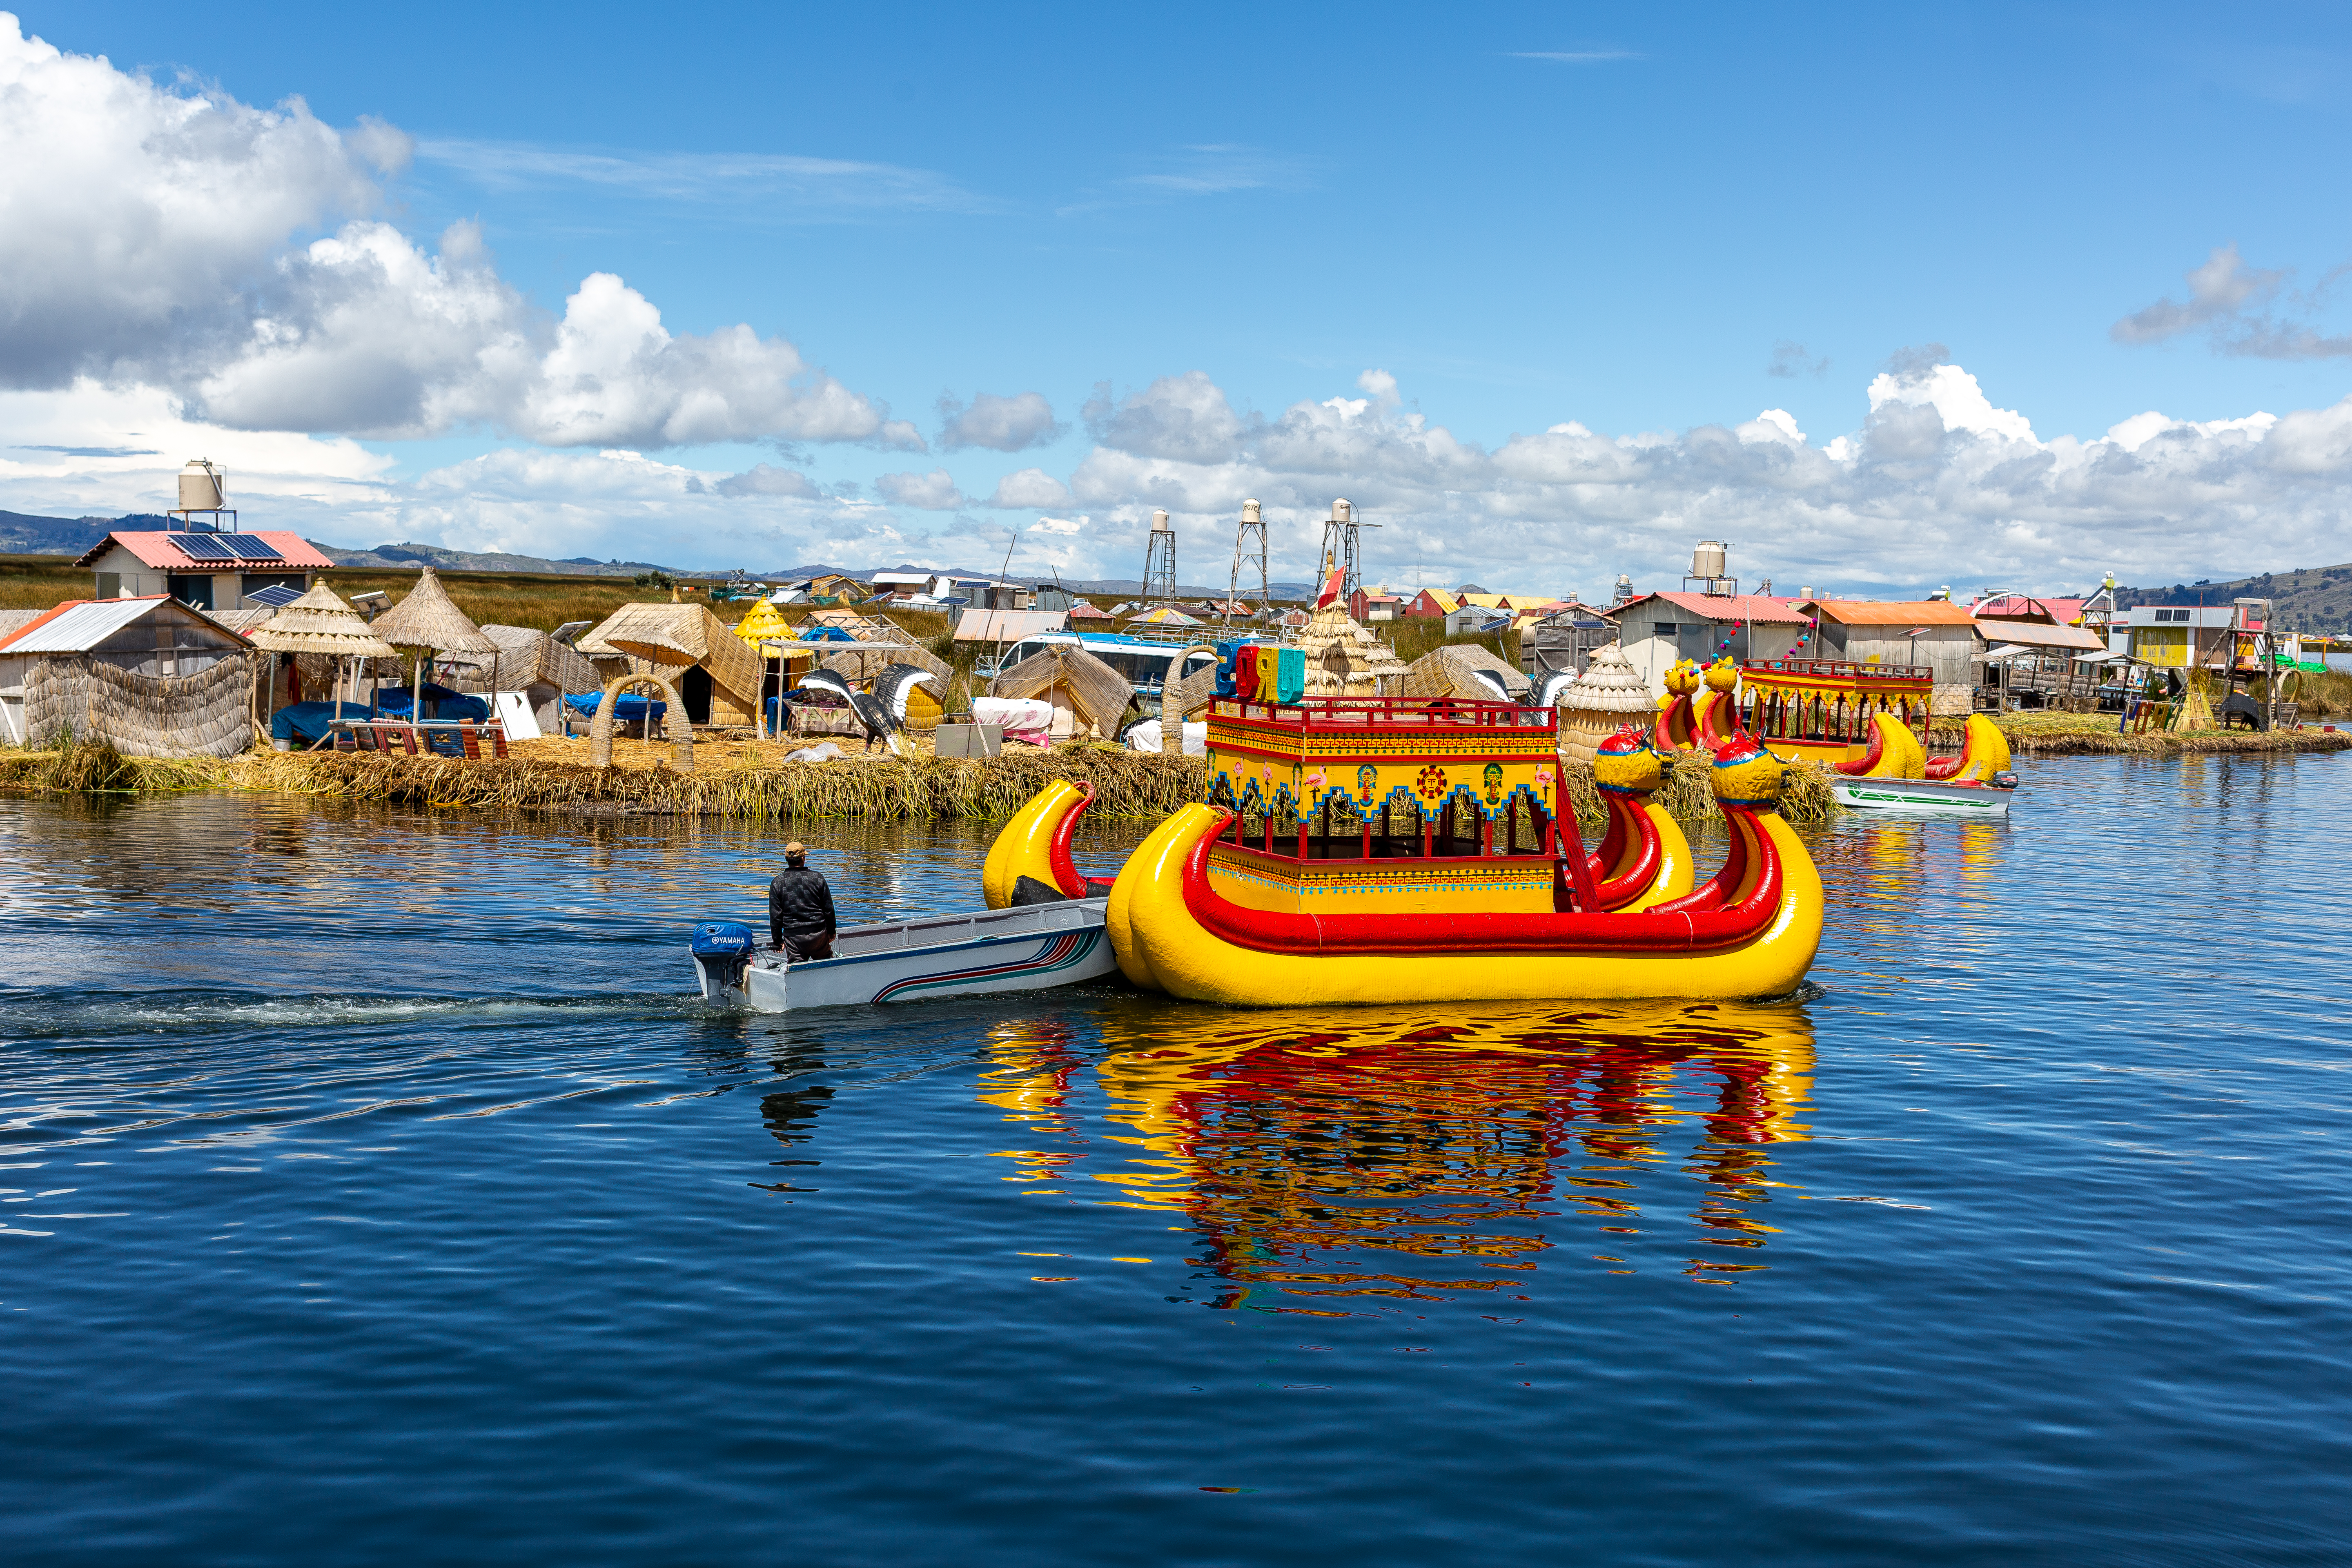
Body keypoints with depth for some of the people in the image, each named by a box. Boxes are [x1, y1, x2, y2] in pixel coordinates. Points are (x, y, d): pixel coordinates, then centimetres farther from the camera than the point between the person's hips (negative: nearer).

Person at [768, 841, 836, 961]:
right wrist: (831, 932, 16)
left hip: (793, 937, 0)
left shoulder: (777, 883, -3)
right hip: (818, 934, 0)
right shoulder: (818, 878, -2)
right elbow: (829, 909, 3)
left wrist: (778, 941, 8)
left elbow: (775, 915, -1)